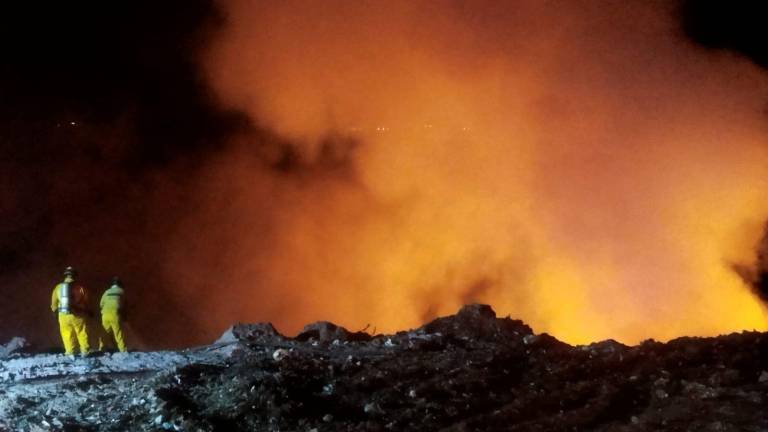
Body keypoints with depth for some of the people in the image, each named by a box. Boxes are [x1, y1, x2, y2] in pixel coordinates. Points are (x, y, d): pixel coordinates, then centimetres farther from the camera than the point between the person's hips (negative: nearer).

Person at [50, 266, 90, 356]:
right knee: (82, 334, 7)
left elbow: (54, 303, 10)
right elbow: (86, 303, 2)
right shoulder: (80, 288, -3)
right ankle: (84, 350, 7)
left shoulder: (58, 288, 3)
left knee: (67, 335, 8)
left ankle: (70, 352, 4)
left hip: (63, 316, 1)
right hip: (77, 315, -1)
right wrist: (87, 311, 20)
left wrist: (54, 309, 30)